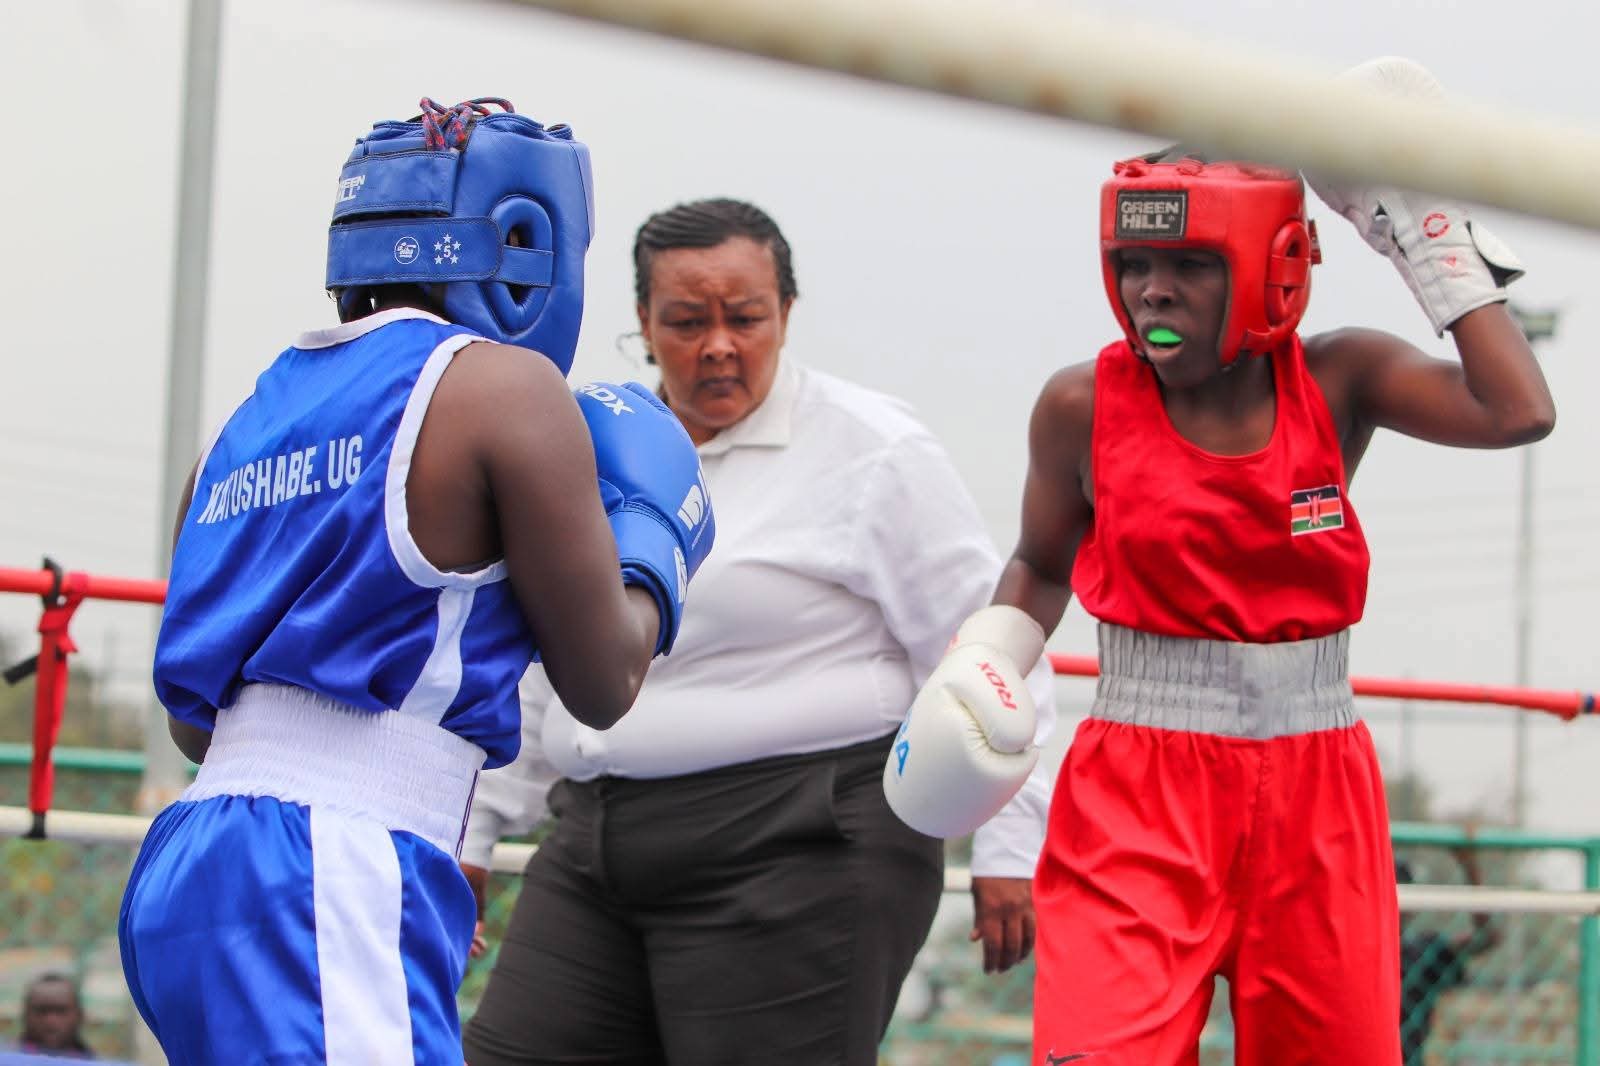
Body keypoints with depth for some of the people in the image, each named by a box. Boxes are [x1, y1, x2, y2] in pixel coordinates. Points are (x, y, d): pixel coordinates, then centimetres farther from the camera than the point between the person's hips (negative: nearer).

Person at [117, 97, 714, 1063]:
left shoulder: (256, 418, 19)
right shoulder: (502, 386, -1)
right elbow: (603, 685, 4)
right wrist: (651, 539, 25)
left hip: (185, 872, 9)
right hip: (328, 886, -9)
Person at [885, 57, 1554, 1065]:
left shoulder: (1341, 380, -2)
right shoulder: (1084, 407, -3)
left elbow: (1518, 411, -18)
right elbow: (1042, 566, 15)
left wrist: (1430, 235, -11)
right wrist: (979, 670, -3)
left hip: (1318, 802, 2)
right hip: (1138, 801, -2)